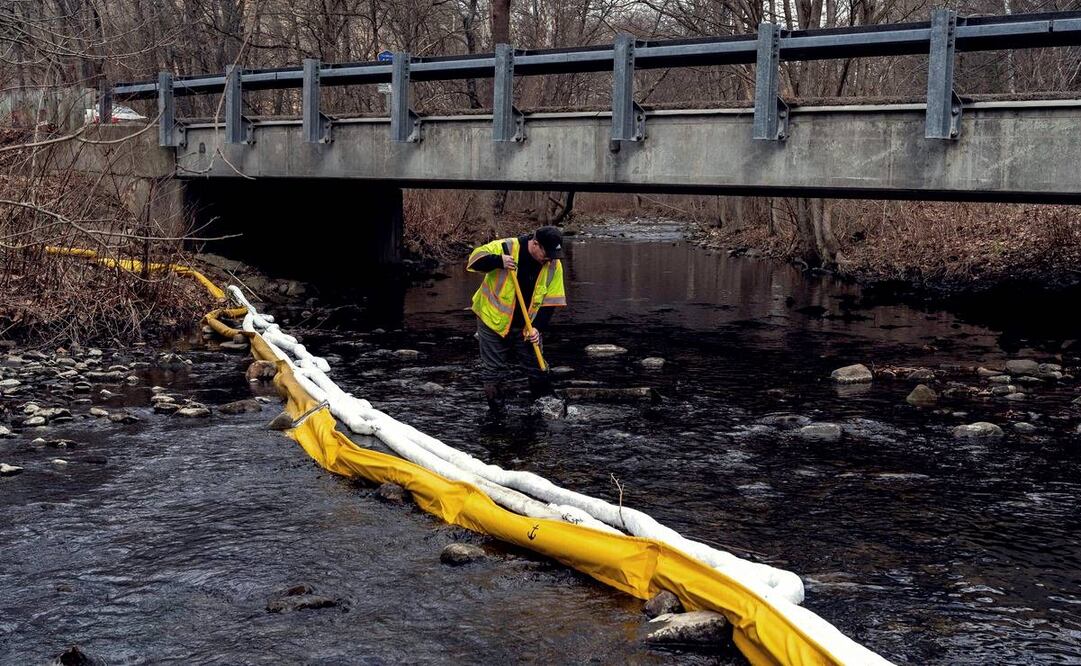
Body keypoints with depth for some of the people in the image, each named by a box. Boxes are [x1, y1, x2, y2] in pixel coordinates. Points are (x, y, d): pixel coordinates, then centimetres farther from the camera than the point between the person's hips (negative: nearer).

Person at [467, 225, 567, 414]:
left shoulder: (554, 265, -7)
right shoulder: (505, 248, -18)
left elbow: (551, 301, -4)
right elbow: (475, 259, -14)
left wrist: (537, 327, -14)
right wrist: (498, 261, -31)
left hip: (526, 327, 3)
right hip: (493, 321, -3)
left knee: (537, 369, 6)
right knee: (494, 371, 3)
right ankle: (496, 414, 15)